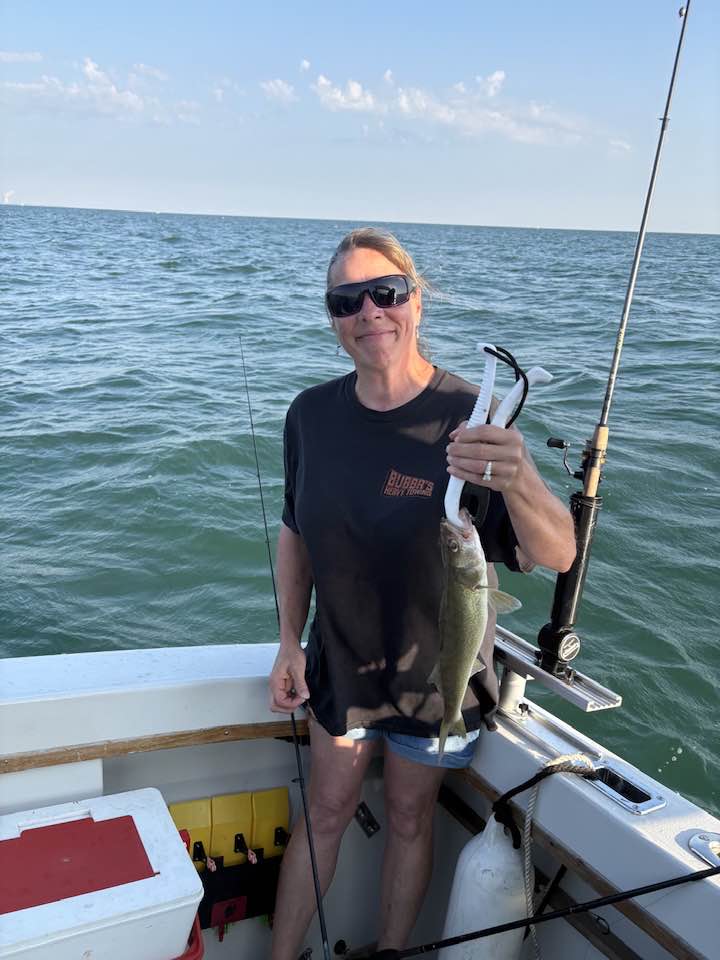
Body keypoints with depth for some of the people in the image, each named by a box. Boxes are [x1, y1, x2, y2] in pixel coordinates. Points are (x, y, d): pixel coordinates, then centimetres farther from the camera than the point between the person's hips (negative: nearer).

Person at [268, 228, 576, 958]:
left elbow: (557, 556, -28)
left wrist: (518, 481, -48)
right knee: (325, 811, 17)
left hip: (436, 671, -2)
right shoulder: (312, 415, -9)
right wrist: (290, 641, -1)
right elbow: (296, 532, 4)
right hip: (341, 659, 3)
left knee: (409, 817, 17)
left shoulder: (469, 419, -21)